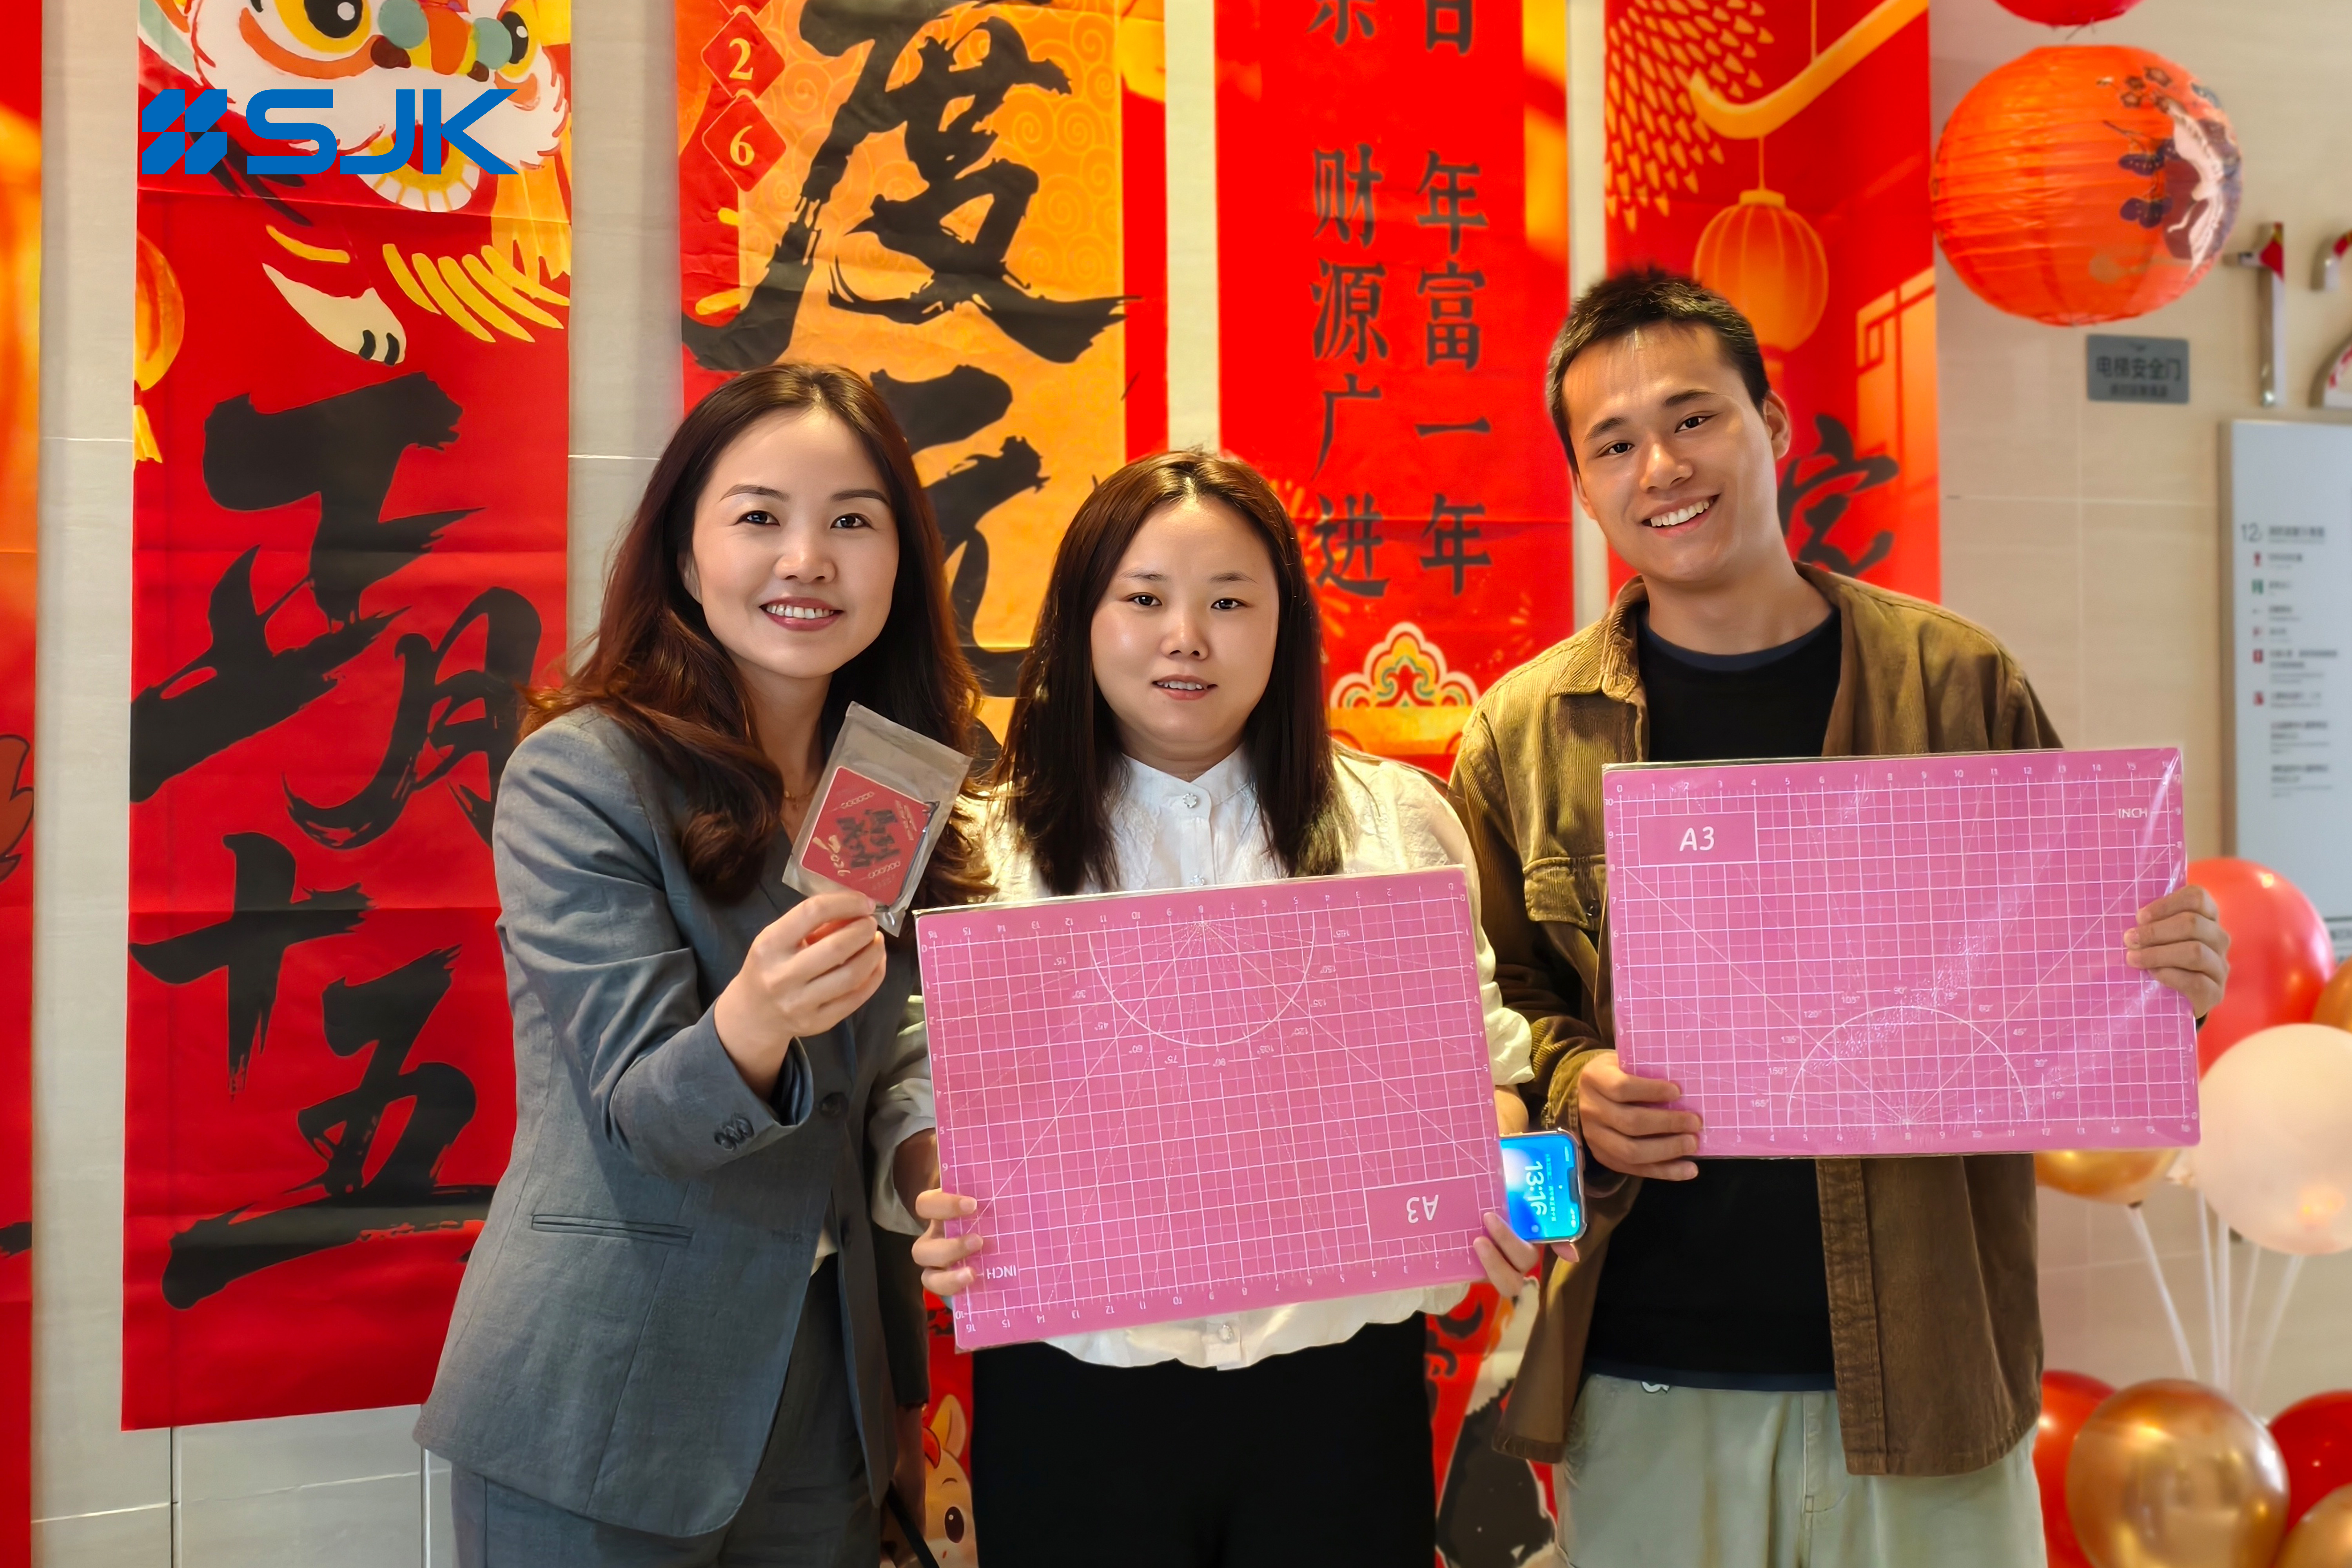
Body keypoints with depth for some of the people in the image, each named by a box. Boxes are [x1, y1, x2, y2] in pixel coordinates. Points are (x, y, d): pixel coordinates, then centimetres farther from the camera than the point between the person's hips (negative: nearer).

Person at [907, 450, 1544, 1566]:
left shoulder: (1393, 819, 2)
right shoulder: (995, 847, 0)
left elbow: (1480, 1054, 8)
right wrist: (944, 1222, -17)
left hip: (1337, 1367, 1)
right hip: (1076, 1385, 0)